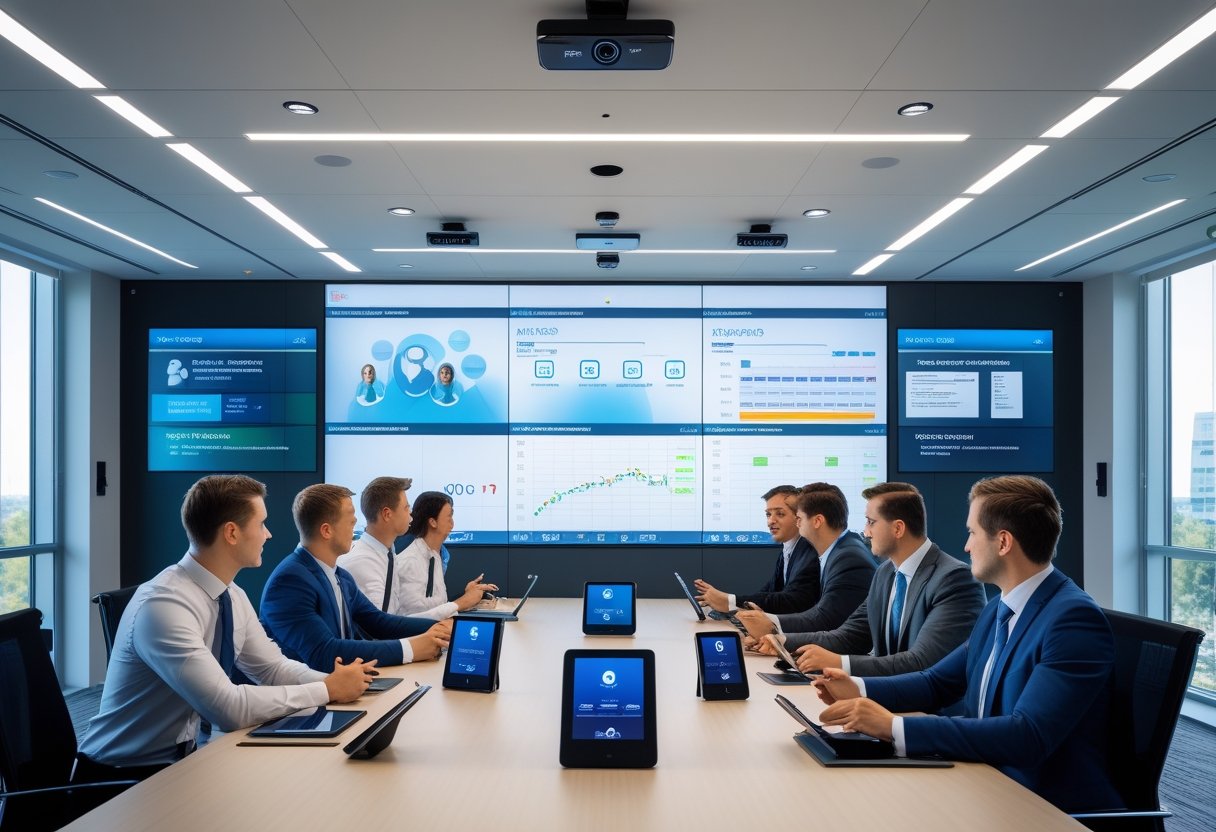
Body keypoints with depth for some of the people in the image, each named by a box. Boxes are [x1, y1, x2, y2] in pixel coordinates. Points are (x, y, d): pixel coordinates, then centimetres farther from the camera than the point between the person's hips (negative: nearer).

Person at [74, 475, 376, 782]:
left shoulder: (233, 597, 0)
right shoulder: (164, 605, -26)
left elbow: (274, 668, 7)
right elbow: (228, 708, -31)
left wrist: (335, 680, -12)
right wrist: (327, 690, -22)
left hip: (183, 759, 7)